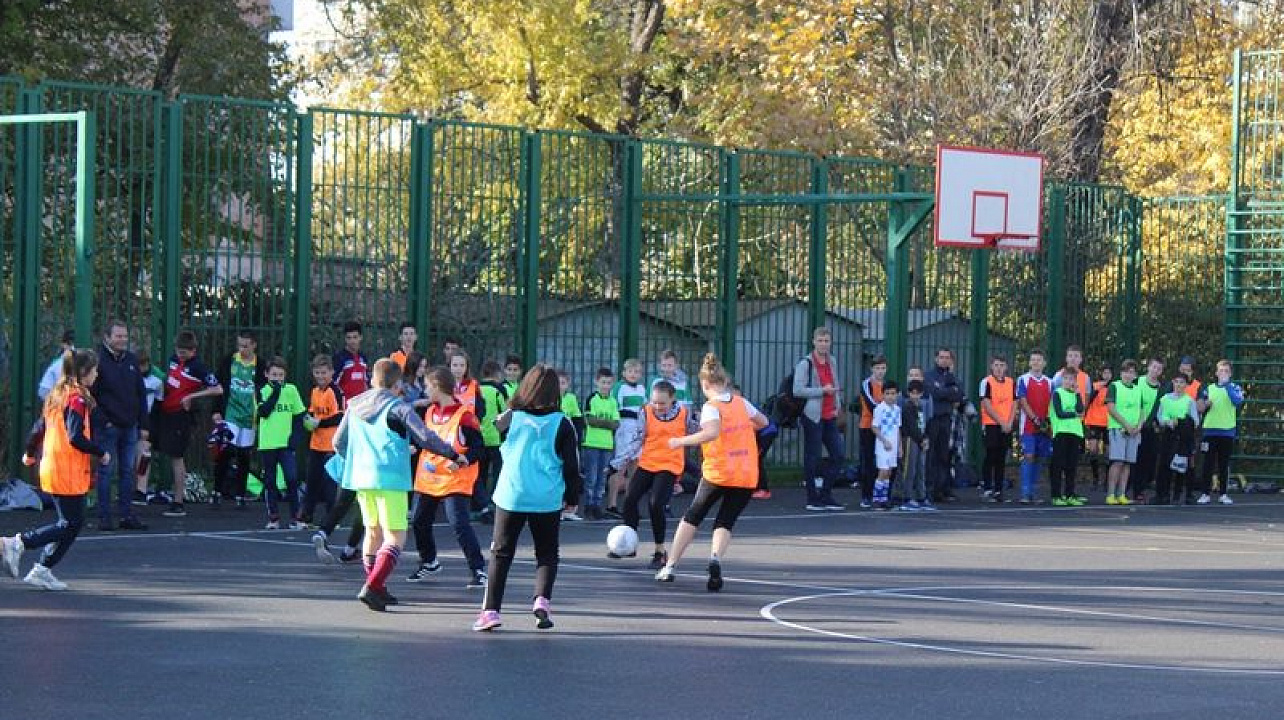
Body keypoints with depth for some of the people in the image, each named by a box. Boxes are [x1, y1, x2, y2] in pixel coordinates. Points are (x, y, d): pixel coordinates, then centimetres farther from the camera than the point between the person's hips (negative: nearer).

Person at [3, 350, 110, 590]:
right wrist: (101, 453, -12)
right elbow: (76, 438, -24)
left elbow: (38, 429, 17)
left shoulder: (57, 396, 12)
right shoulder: (77, 399, -16)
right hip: (69, 472, -9)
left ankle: (42, 570, 12)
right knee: (72, 524, -3)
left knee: (69, 522, 14)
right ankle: (18, 543, -10)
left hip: (51, 469, 9)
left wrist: (30, 454, 33)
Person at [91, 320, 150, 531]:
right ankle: (104, 517, 3)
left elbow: (141, 393, 16)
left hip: (129, 426, 6)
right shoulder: (98, 360, -7)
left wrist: (143, 424, 11)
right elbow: (89, 395, -9)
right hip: (107, 426, -6)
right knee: (106, 471, -1)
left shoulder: (131, 361, 12)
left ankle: (127, 515, 11)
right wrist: (102, 420, -15)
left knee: (128, 471, 7)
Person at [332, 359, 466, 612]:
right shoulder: (399, 408, -6)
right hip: (390, 479, -6)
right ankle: (373, 586, -24)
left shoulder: (355, 406, 11)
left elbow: (338, 442, 17)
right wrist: (454, 455, 1)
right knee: (395, 536, -6)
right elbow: (426, 438, -11)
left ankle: (376, 590, 24)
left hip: (361, 477, 6)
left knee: (373, 531, 21)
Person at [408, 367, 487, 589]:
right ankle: (429, 563, 35)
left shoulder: (463, 415, -14)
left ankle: (479, 570, -11)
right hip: (427, 479, 8)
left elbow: (478, 447, -14)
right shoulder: (429, 412, 10)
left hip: (455, 481, -8)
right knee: (419, 522, 13)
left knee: (460, 524, -18)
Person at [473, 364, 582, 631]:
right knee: (547, 554, 13)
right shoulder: (561, 423, -5)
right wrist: (572, 497, 9)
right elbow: (572, 464, -1)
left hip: (511, 496, 1)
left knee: (501, 553, 8)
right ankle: (542, 600, -10)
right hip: (548, 499, -1)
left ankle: (491, 610, 0)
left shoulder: (512, 418, -2)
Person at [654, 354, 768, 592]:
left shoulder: (711, 407, -10)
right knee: (725, 523, 8)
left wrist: (680, 441, -20)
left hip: (717, 473, -3)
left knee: (692, 517, 16)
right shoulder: (741, 402, 7)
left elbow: (712, 432, -29)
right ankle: (715, 557, -23)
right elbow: (763, 422, 22)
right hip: (746, 476, 3)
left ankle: (670, 566, 20)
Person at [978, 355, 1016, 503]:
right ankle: (988, 489, -3)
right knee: (990, 457, -7)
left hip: (1007, 426, 5)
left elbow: (1014, 404, 11)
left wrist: (1009, 423, -3)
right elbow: (987, 406, -10)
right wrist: (1001, 422, -13)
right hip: (991, 424, -5)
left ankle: (998, 490, 8)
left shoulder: (1011, 383, 12)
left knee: (1001, 459, 5)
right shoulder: (986, 382, -4)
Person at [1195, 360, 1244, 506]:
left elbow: (1238, 401, -17)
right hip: (1210, 430, 1)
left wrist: (1226, 384, -17)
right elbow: (1200, 409, 12)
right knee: (1208, 463, 0)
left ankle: (1224, 494, 9)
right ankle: (1206, 494, 3)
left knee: (1224, 464, 3)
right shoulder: (1208, 388, 10)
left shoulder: (1235, 388, 4)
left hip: (1227, 431, -1)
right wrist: (1205, 403, -10)